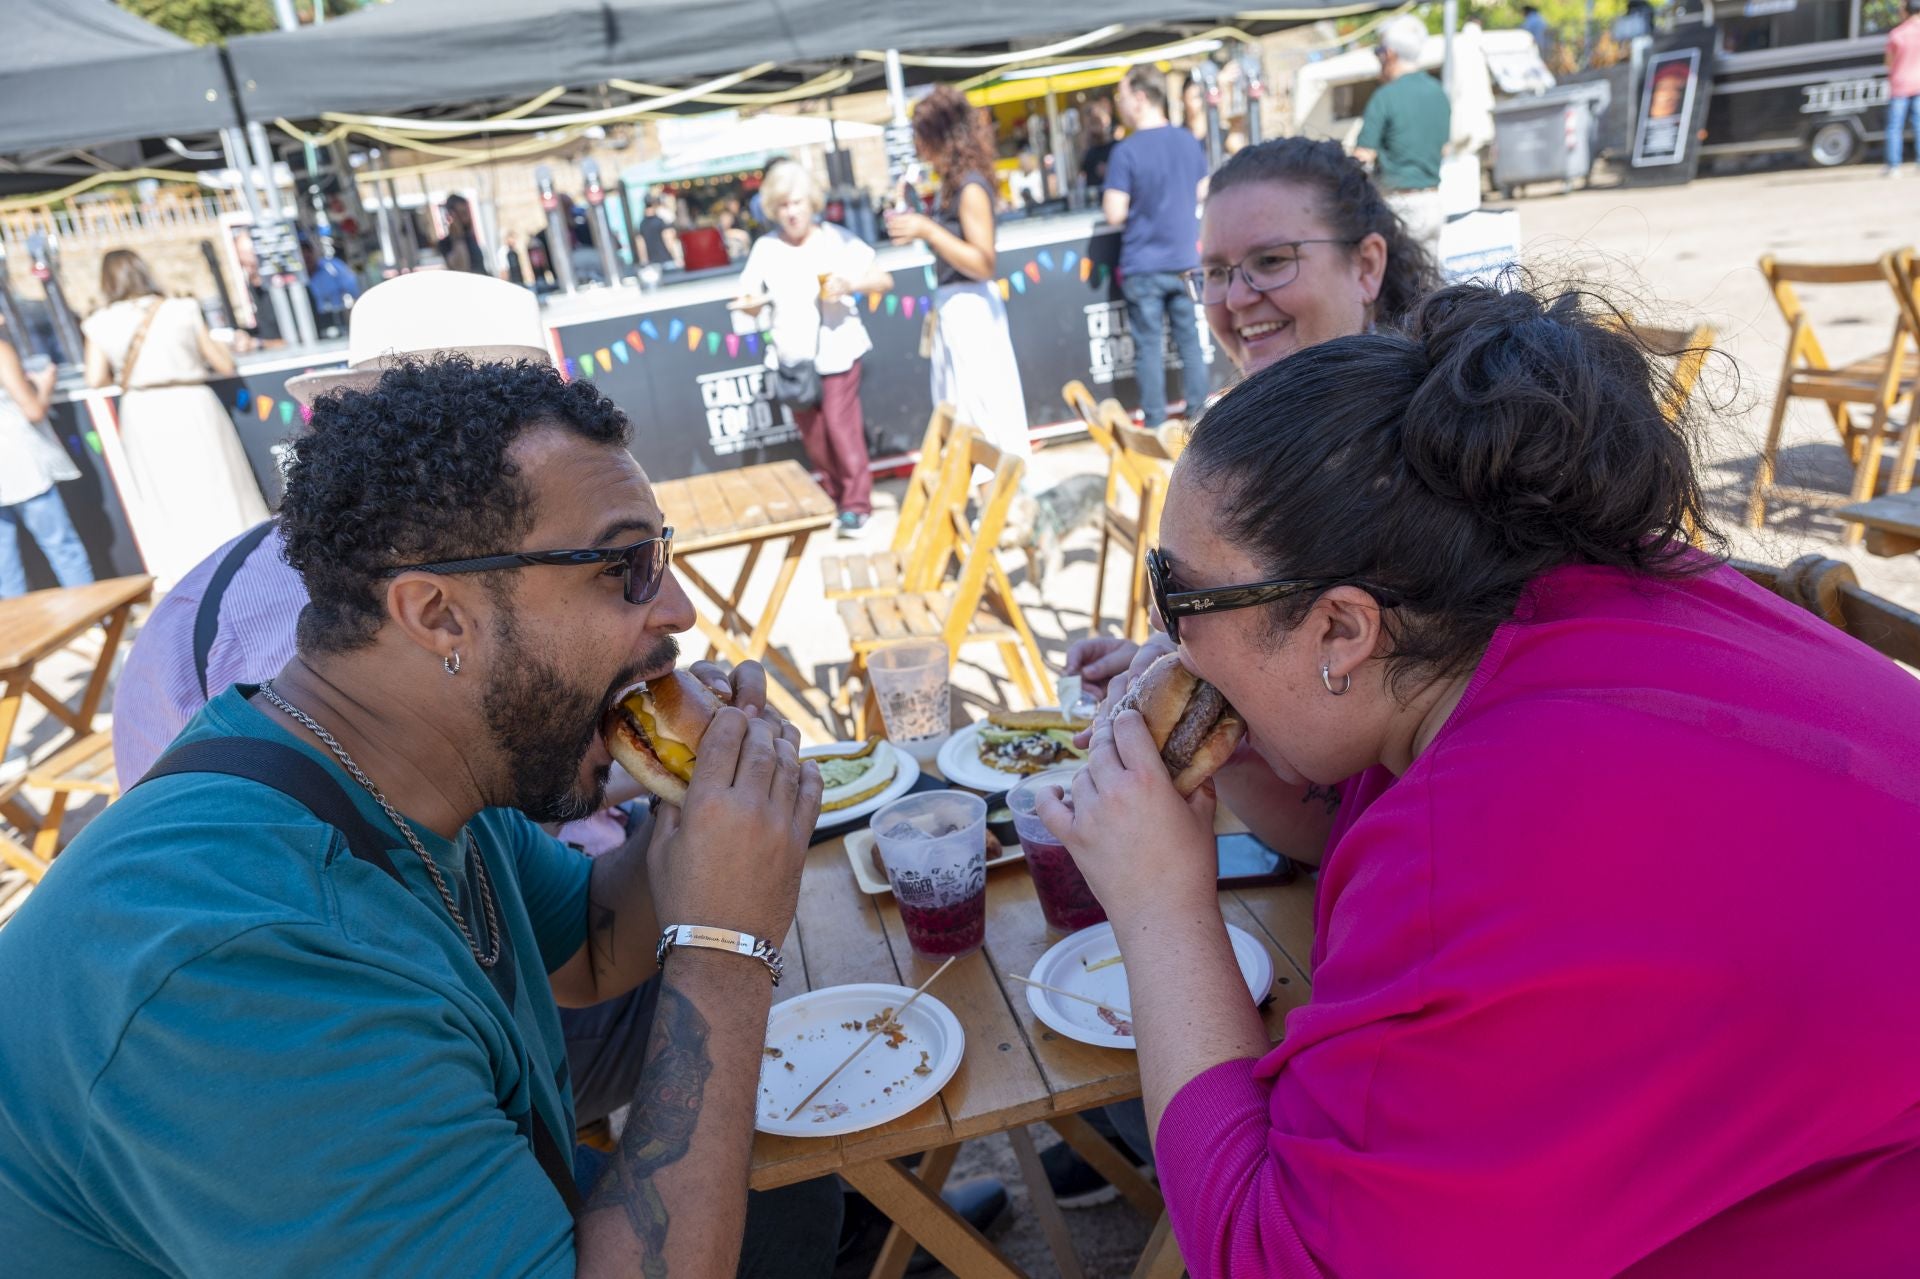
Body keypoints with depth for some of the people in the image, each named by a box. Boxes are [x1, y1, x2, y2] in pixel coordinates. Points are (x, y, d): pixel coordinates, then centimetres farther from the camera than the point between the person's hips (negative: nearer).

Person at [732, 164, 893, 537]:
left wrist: (852, 285, -21)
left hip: (837, 350, -3)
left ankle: (856, 502, 3)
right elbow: (749, 300, 6)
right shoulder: (765, 248, 2)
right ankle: (835, 495, 24)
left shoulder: (838, 239, -3)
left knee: (840, 423, -8)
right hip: (792, 356, 3)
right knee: (811, 432, 7)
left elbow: (884, 281, -2)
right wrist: (750, 303, -18)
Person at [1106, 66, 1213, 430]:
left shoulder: (1126, 152, -15)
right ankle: (1198, 415, 18)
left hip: (1143, 267, -5)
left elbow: (1114, 215, -17)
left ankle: (1155, 426, 7)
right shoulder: (1189, 141, 2)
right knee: (1190, 339, 12)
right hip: (1185, 260, 5)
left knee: (1149, 347, 3)